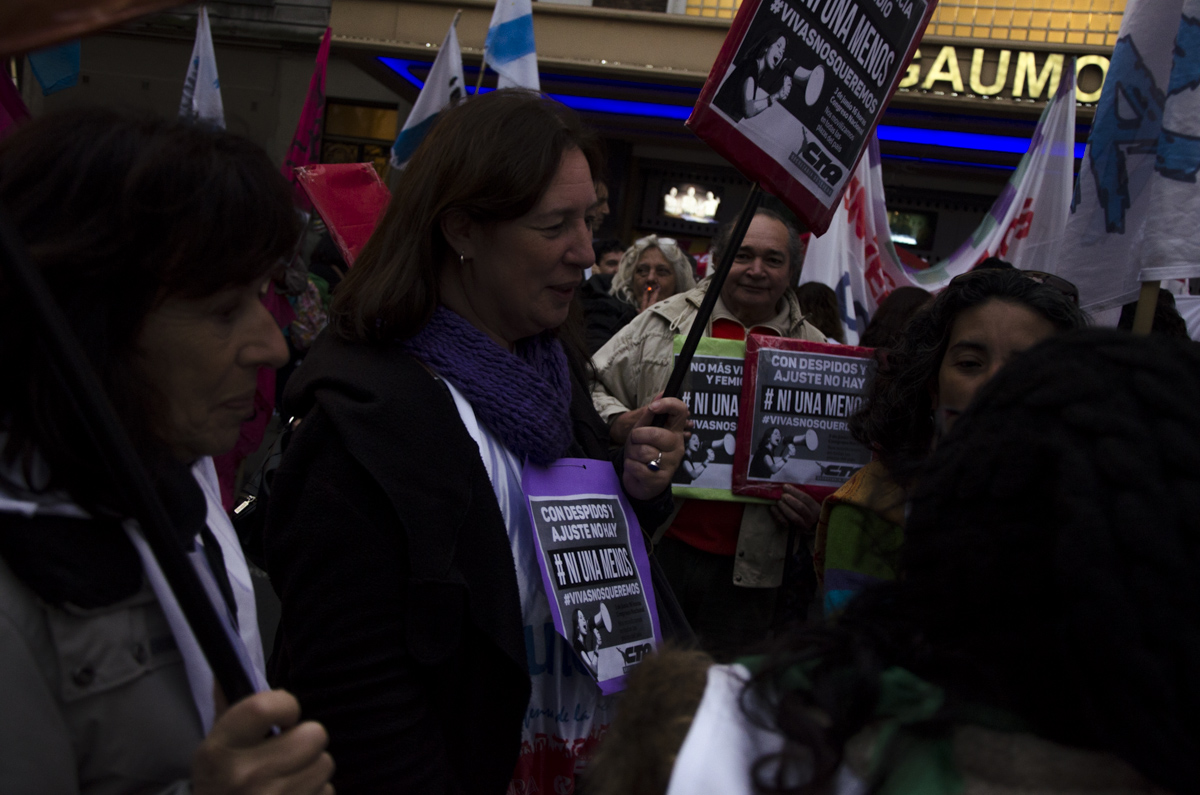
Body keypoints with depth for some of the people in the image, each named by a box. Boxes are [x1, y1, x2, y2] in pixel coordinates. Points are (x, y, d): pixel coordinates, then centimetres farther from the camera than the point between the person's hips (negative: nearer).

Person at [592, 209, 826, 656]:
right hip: (654, 545, -1)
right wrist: (622, 424, -15)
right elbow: (588, 387, 4)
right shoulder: (664, 323, 3)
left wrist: (815, 506, -5)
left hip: (745, 567, 1)